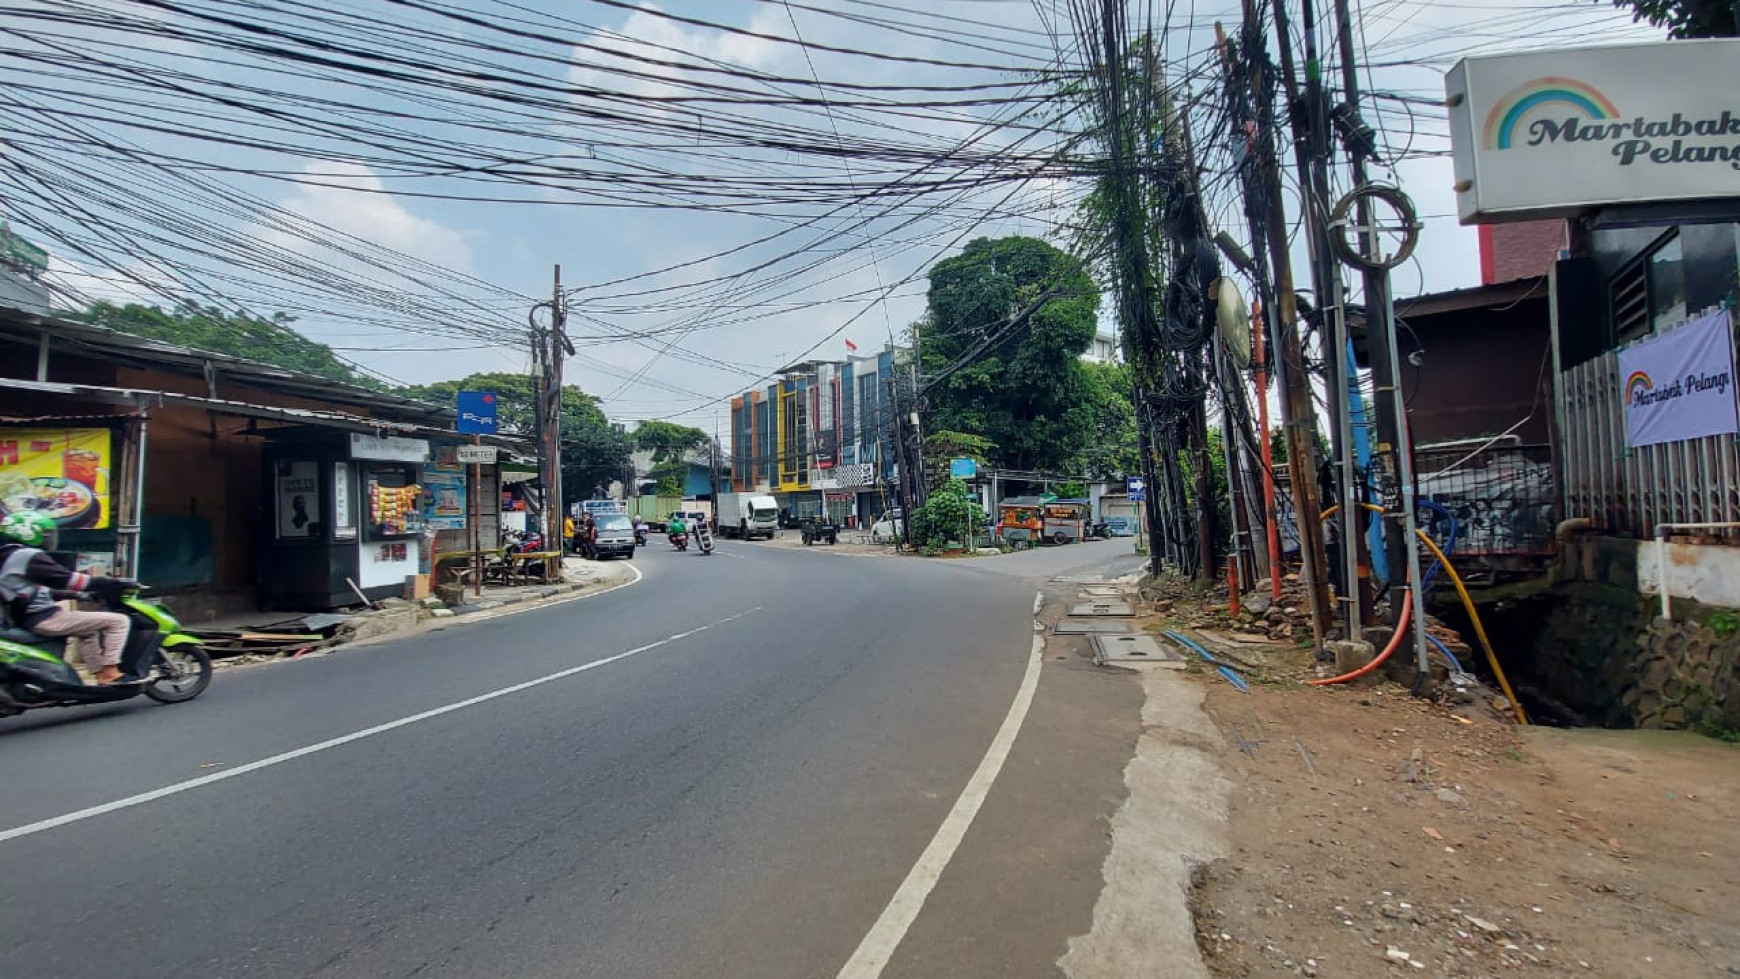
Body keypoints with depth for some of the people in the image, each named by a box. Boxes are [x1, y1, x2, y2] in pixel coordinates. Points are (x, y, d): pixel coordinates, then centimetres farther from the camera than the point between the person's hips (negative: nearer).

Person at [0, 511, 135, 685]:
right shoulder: (29, 556, -14)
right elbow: (66, 578, -18)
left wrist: (74, 595, 28)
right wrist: (115, 584, -15)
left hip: (23, 619, 11)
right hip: (45, 618, -11)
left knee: (89, 630, 31)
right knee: (118, 621, -14)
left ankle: (101, 674, 21)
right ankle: (110, 673, -17)